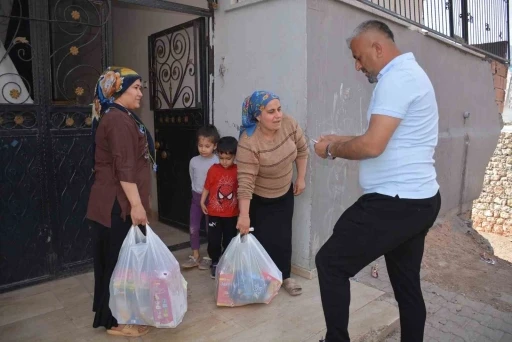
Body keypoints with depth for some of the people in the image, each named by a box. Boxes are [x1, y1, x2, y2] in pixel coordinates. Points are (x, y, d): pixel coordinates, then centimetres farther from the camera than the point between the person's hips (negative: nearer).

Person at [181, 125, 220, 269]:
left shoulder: (218, 162, -15)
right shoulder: (193, 161, -3)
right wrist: (197, 192, 9)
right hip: (196, 197, 4)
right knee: (193, 228, 7)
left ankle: (209, 256, 24)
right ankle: (195, 256, 22)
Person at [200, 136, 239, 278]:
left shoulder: (238, 171, -7)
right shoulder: (213, 169, -10)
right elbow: (207, 187, 0)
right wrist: (202, 202, -3)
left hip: (231, 214, 1)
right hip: (214, 212, 0)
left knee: (229, 240, 12)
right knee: (214, 240, 7)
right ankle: (215, 263, 27)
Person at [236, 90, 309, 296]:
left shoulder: (289, 124, -17)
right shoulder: (248, 142, -31)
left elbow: (302, 150, 0)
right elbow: (245, 182, -31)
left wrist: (301, 178, 0)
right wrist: (244, 215, -31)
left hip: (284, 194, 4)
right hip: (258, 199, -4)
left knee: (283, 237, 9)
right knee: (262, 238, 2)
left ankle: (285, 277, 26)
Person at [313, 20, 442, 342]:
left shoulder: (397, 77, -15)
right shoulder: (410, 73, 18)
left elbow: (373, 146, -25)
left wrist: (332, 150, -8)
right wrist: (341, 139, 17)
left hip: (395, 202, -11)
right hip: (418, 200, 11)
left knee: (330, 262, -1)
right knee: (407, 284, 18)